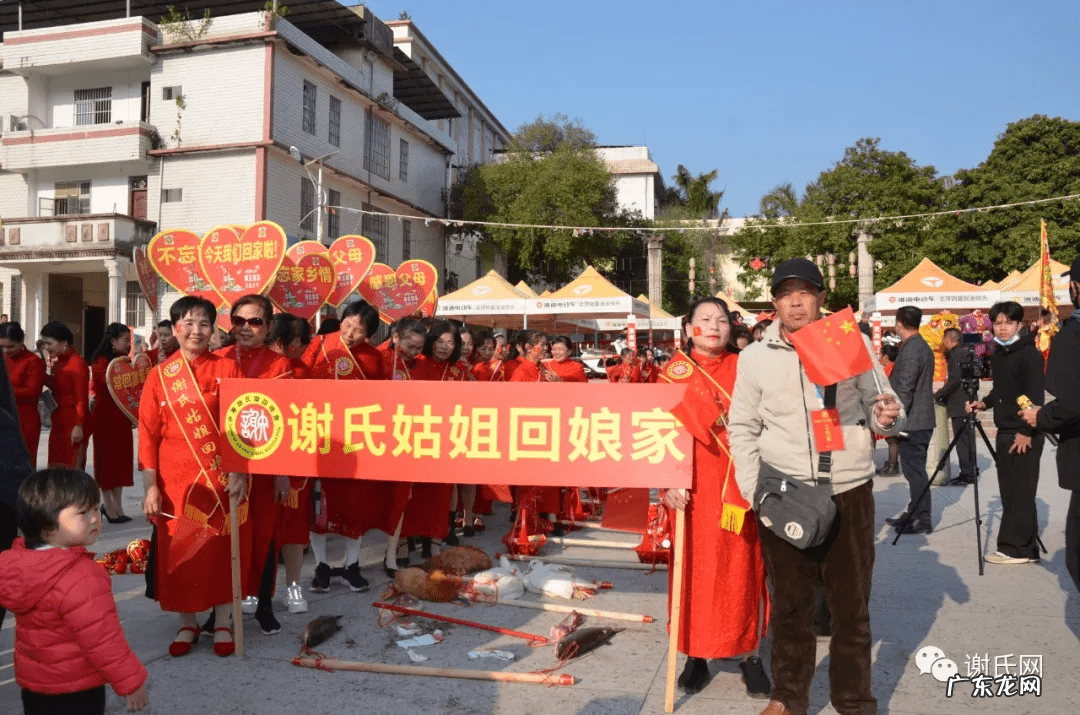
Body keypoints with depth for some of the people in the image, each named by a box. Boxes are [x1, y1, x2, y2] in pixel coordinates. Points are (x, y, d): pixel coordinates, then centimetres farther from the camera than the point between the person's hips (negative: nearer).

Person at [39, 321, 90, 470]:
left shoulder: (77, 363, -14)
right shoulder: (56, 362, 13)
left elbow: (82, 398, -18)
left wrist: (79, 425, -23)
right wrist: (45, 370, 2)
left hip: (73, 422, -9)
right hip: (58, 421, 9)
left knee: (71, 467, -5)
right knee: (55, 467, 12)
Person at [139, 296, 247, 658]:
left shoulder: (227, 368, -1)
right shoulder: (159, 376, 2)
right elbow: (148, 434, 1)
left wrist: (240, 471, -10)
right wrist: (150, 486, -4)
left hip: (222, 477, -1)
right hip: (176, 478, 1)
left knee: (222, 550, 6)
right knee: (180, 553, 8)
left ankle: (223, 623, 21)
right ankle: (187, 623, 25)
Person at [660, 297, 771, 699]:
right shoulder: (676, 371, 1)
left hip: (740, 485, 2)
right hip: (694, 486, -1)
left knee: (743, 567, 7)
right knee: (697, 567, 6)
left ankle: (750, 654, 19)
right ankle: (696, 654, 18)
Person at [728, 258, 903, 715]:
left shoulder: (853, 343, 1)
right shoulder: (755, 356, 2)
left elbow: (878, 406, 8)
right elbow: (742, 428, 7)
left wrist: (886, 417, -16)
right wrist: (753, 490, -2)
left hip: (849, 491, 0)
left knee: (851, 604, 10)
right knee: (790, 603, 13)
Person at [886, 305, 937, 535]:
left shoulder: (910, 350, -17)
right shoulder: (923, 347, 14)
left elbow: (904, 390, -21)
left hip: (912, 421, -10)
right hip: (922, 419, 10)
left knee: (914, 470, -4)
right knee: (915, 470, 17)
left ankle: (922, 520, 2)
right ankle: (915, 513, 26)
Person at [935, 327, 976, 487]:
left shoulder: (956, 354, -13)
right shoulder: (964, 352, 16)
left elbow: (955, 380, -21)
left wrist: (937, 396, -15)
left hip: (960, 405, -10)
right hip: (966, 403, 10)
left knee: (962, 440, -7)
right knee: (967, 439, 13)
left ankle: (966, 474, -6)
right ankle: (970, 471, 19)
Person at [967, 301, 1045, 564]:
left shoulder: (1029, 353, -10)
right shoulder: (997, 354, 14)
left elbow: (1036, 396, -16)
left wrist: (1027, 432, -19)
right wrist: (984, 403, 7)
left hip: (1025, 434, -8)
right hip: (1004, 432, 8)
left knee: (1021, 493, -5)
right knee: (1009, 493, 9)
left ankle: (1017, 549, 0)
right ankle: (1024, 548, 16)